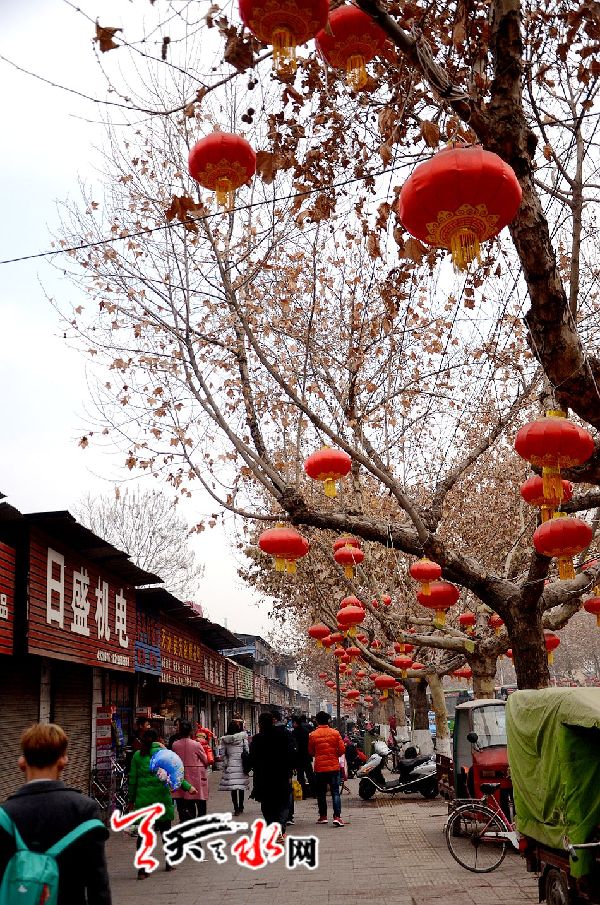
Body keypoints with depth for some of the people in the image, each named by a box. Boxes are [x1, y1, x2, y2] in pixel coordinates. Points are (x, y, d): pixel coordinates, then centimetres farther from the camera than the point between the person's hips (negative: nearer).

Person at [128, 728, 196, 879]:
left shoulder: (137, 755, 6)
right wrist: (188, 787, -10)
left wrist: (131, 799, 15)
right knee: (165, 830, 13)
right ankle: (169, 863, 23)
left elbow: (133, 779, 7)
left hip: (143, 798, 1)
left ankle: (142, 868, -6)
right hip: (161, 797, -1)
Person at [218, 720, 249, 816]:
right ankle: (240, 807, 18)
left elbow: (224, 754, 3)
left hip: (230, 764, 1)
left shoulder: (225, 739, 2)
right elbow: (247, 750, -4)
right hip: (241, 764, -1)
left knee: (233, 788, 3)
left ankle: (236, 808, -1)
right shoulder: (243, 737, -4)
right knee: (241, 787, 11)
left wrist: (225, 764, 11)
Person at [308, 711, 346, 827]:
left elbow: (311, 752, 3)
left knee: (321, 793, 13)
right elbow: (342, 749, -3)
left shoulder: (313, 735, -6)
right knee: (335, 792, 2)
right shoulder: (335, 733, -5)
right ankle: (337, 816, -9)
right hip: (334, 766, 0)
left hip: (319, 768, 0)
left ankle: (323, 816, 18)